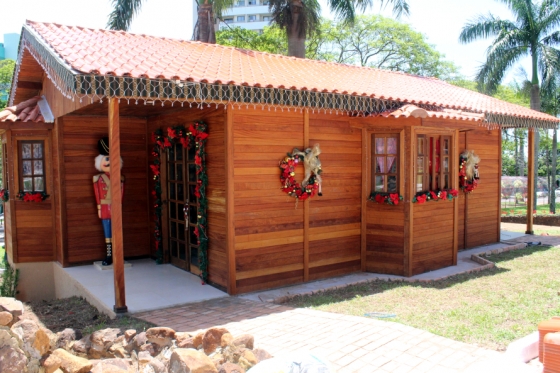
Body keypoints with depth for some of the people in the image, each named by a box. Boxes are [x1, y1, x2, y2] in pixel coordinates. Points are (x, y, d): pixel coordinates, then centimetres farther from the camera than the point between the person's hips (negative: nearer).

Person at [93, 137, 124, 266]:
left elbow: (121, 193, 1)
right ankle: (109, 256, 13)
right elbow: (98, 195, 0)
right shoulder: (100, 179, -3)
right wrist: (99, 208, -1)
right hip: (105, 208, -1)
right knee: (107, 233, 6)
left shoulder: (119, 178, 1)